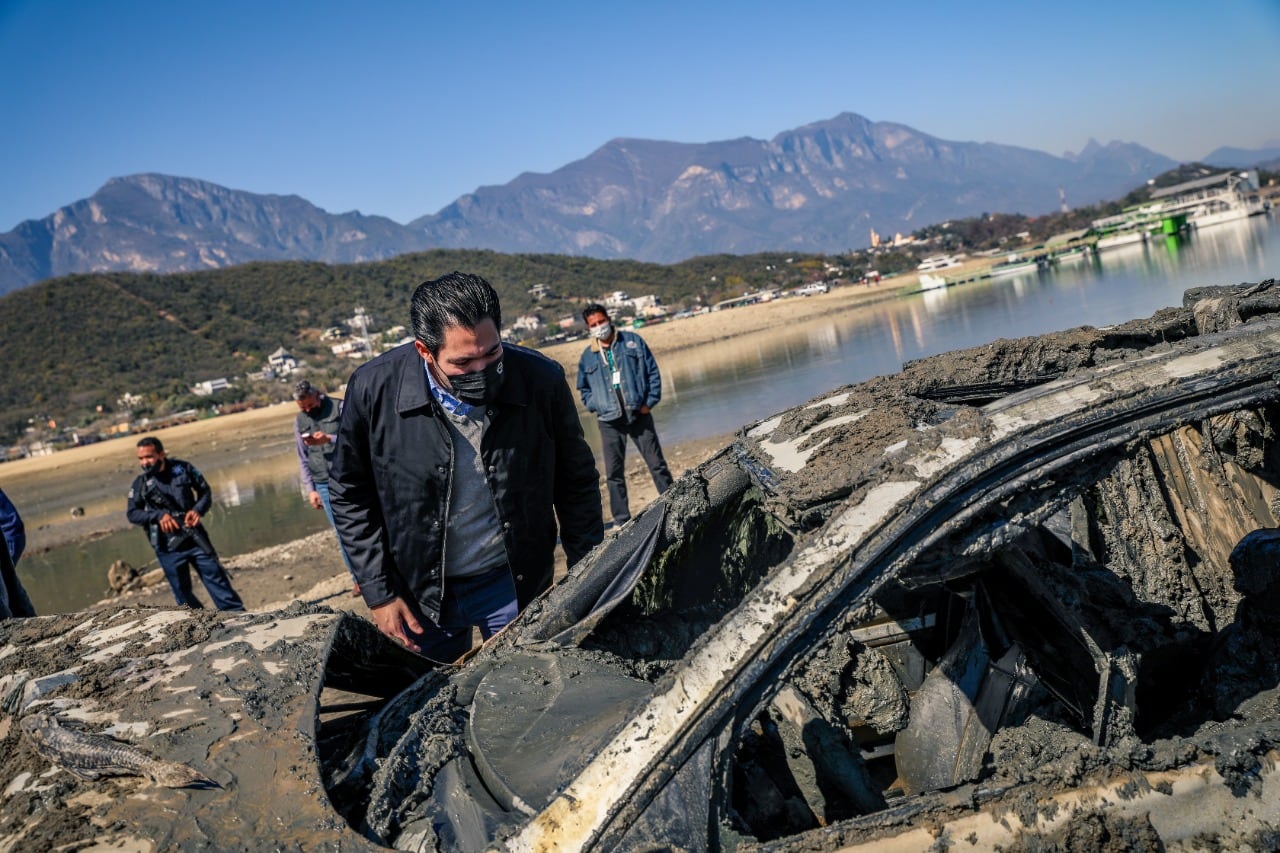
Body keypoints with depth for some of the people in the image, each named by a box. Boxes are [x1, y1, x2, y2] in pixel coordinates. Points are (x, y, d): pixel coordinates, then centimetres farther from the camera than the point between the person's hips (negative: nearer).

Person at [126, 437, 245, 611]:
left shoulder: (183, 469, -2)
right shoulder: (140, 483, -1)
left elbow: (205, 491, 7)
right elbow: (132, 513, 1)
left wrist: (198, 510, -12)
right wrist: (158, 515, -16)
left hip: (194, 537, 0)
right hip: (167, 546, 0)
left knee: (216, 577, 2)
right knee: (182, 591, 6)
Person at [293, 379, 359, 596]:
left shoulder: (339, 407, -2)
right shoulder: (299, 421, 11)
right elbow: (303, 458, 13)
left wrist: (330, 439, -22)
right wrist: (310, 489, 7)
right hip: (324, 486, 3)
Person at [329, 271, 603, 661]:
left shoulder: (542, 380, -16)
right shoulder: (374, 388, -17)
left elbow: (576, 483, -2)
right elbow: (350, 495, -3)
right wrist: (378, 593, -4)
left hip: (517, 586, 0)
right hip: (420, 593, 0)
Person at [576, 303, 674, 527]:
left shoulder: (633, 341, 4)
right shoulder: (588, 356, 8)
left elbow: (653, 372, 3)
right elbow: (584, 388, 17)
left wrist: (650, 401, -5)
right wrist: (595, 407, 0)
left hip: (639, 415, -1)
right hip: (609, 422, 1)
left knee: (657, 464, 5)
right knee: (614, 474, 3)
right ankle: (622, 521, 11)